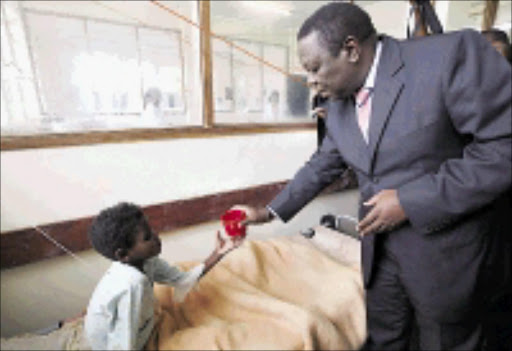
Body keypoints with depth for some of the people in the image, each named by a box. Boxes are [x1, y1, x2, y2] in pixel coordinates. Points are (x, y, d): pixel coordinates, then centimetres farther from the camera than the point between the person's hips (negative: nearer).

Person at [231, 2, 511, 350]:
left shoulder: (451, 55, -17)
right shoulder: (339, 103, 3)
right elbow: (322, 165, 12)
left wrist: (411, 201, -22)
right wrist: (270, 211, 9)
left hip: (446, 253, -5)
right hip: (378, 251, 5)